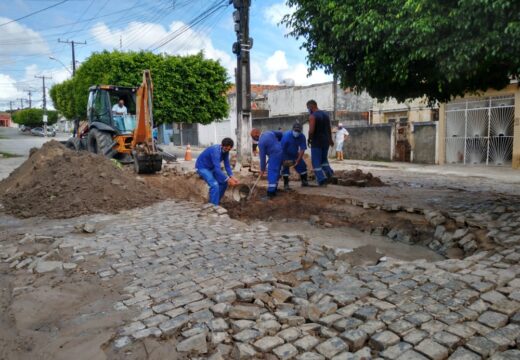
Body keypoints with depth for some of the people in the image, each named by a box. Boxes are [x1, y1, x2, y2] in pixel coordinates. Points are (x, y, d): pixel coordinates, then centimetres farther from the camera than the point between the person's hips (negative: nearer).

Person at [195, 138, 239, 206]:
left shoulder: (225, 151, -7)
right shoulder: (215, 151, -33)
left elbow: (227, 165, -4)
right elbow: (217, 169, -39)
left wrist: (232, 177, -18)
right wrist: (228, 179, -38)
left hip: (212, 168, 9)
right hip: (202, 167, -9)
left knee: (223, 182, 3)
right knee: (214, 185, -25)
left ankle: (216, 202, 15)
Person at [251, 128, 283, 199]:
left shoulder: (261, 142, -15)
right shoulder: (269, 132, 6)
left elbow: (262, 157, -11)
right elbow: (281, 134, 16)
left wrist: (262, 169, -2)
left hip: (274, 155, -9)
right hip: (281, 153, 9)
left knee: (271, 174, -9)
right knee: (276, 173, 14)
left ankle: (270, 194, -11)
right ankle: (274, 190, 21)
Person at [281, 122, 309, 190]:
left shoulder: (302, 137, -18)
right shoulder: (286, 135, -30)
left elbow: (302, 149, -17)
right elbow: (282, 148, -27)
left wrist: (298, 160, -24)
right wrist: (285, 160, -27)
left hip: (295, 154, 4)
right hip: (285, 155, -4)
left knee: (302, 165, 1)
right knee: (285, 167, -15)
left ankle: (304, 182, 16)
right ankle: (286, 184, -5)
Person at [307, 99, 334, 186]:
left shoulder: (312, 116, -14)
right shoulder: (325, 114, 9)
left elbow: (311, 131, -24)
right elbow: (329, 129, 15)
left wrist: (309, 139, -5)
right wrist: (330, 140, 28)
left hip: (316, 142, -7)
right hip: (326, 141, 7)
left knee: (316, 162, 2)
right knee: (324, 159, 23)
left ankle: (322, 179, -5)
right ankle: (328, 172, 4)